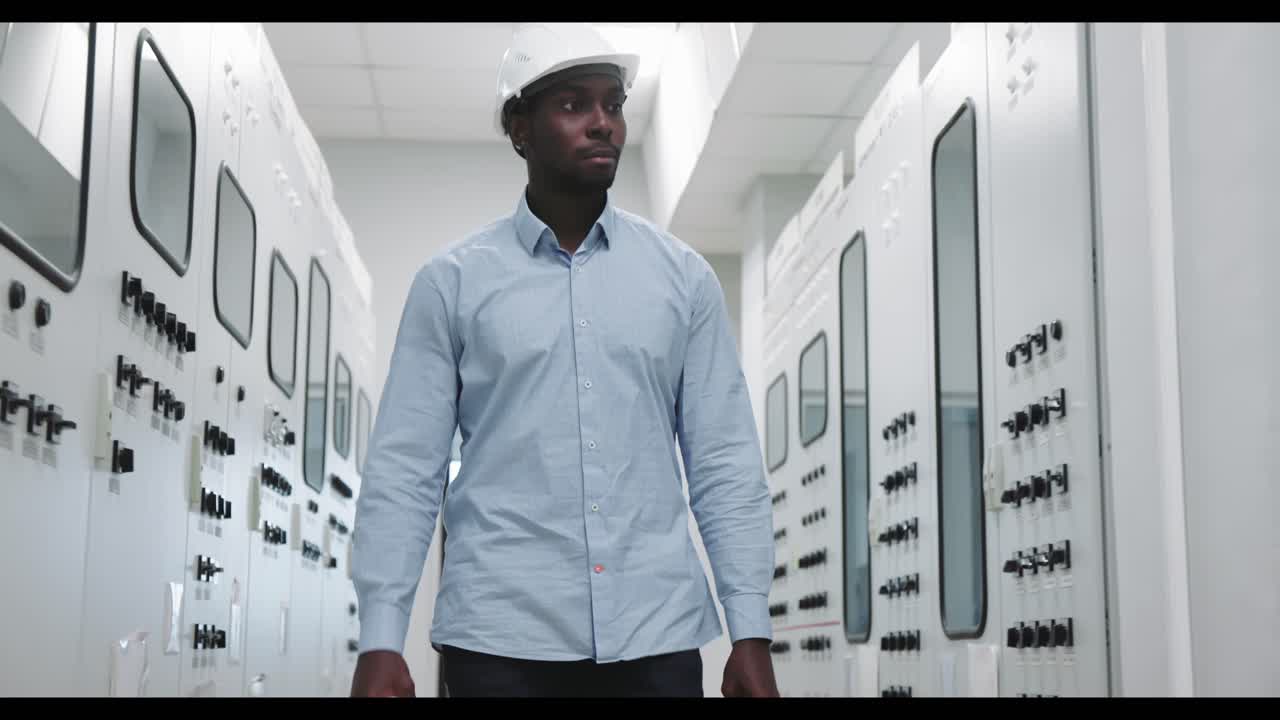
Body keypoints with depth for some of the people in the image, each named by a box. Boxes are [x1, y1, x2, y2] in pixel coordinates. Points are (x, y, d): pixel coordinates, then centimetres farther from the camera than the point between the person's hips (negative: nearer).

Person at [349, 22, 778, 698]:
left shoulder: (685, 277, 7)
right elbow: (404, 467, 1)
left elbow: (725, 462, 5)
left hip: (657, 635, 1)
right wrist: (380, 641, -6)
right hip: (500, 637, -1)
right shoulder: (451, 282, 3)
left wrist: (750, 632, 0)